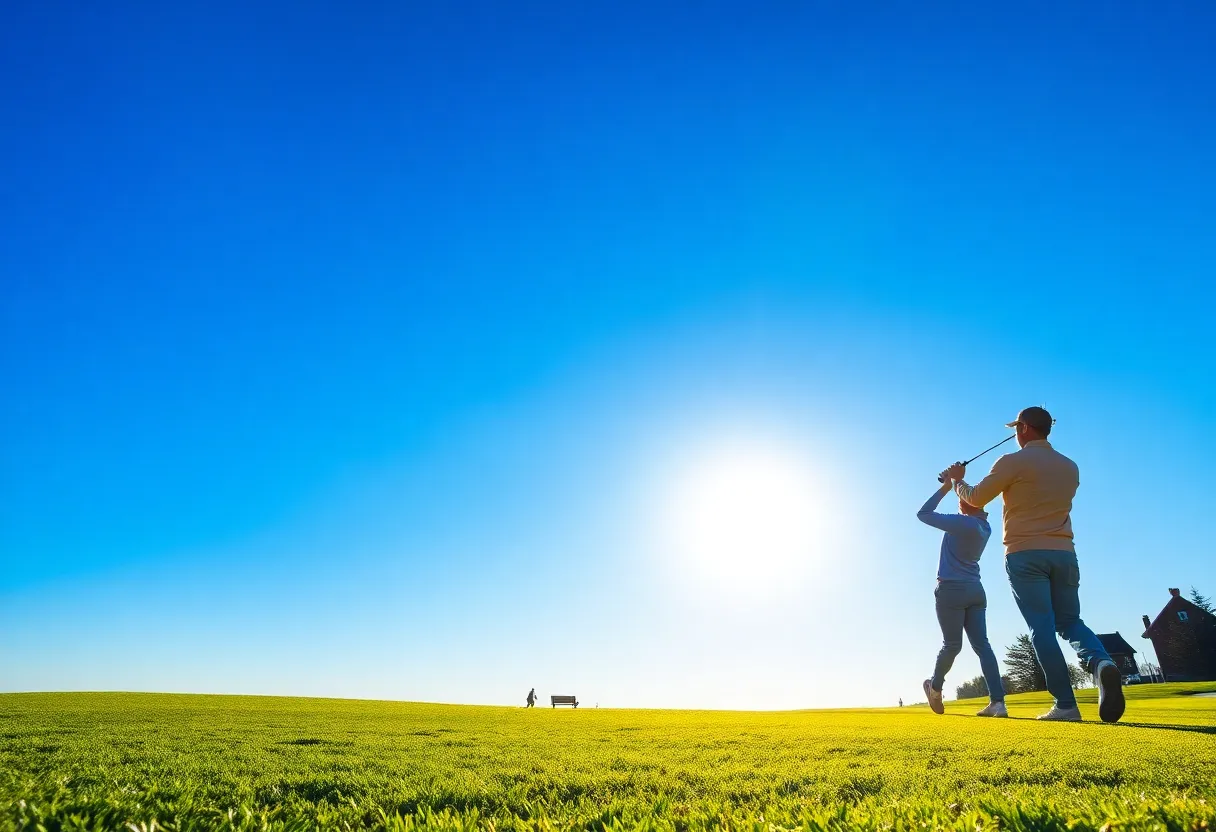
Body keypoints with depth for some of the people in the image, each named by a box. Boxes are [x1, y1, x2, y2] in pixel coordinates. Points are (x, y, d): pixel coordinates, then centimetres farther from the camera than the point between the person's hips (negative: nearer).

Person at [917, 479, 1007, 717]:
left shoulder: (962, 523, -15)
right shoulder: (984, 527, 9)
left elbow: (923, 514, -10)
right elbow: (968, 517, 29)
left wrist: (946, 487, -5)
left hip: (952, 589, -6)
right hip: (976, 591, 7)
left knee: (952, 644, 2)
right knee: (982, 645, -1)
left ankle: (935, 687, 19)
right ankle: (997, 701, -7)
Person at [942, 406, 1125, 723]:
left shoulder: (1014, 462, -5)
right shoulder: (1070, 467, 13)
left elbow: (976, 498, 1)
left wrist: (956, 480, 21)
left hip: (1025, 554, -5)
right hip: (1064, 553, 5)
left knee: (1042, 629, -4)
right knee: (1070, 622, 13)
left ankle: (1066, 705, -8)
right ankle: (1100, 662, -18)